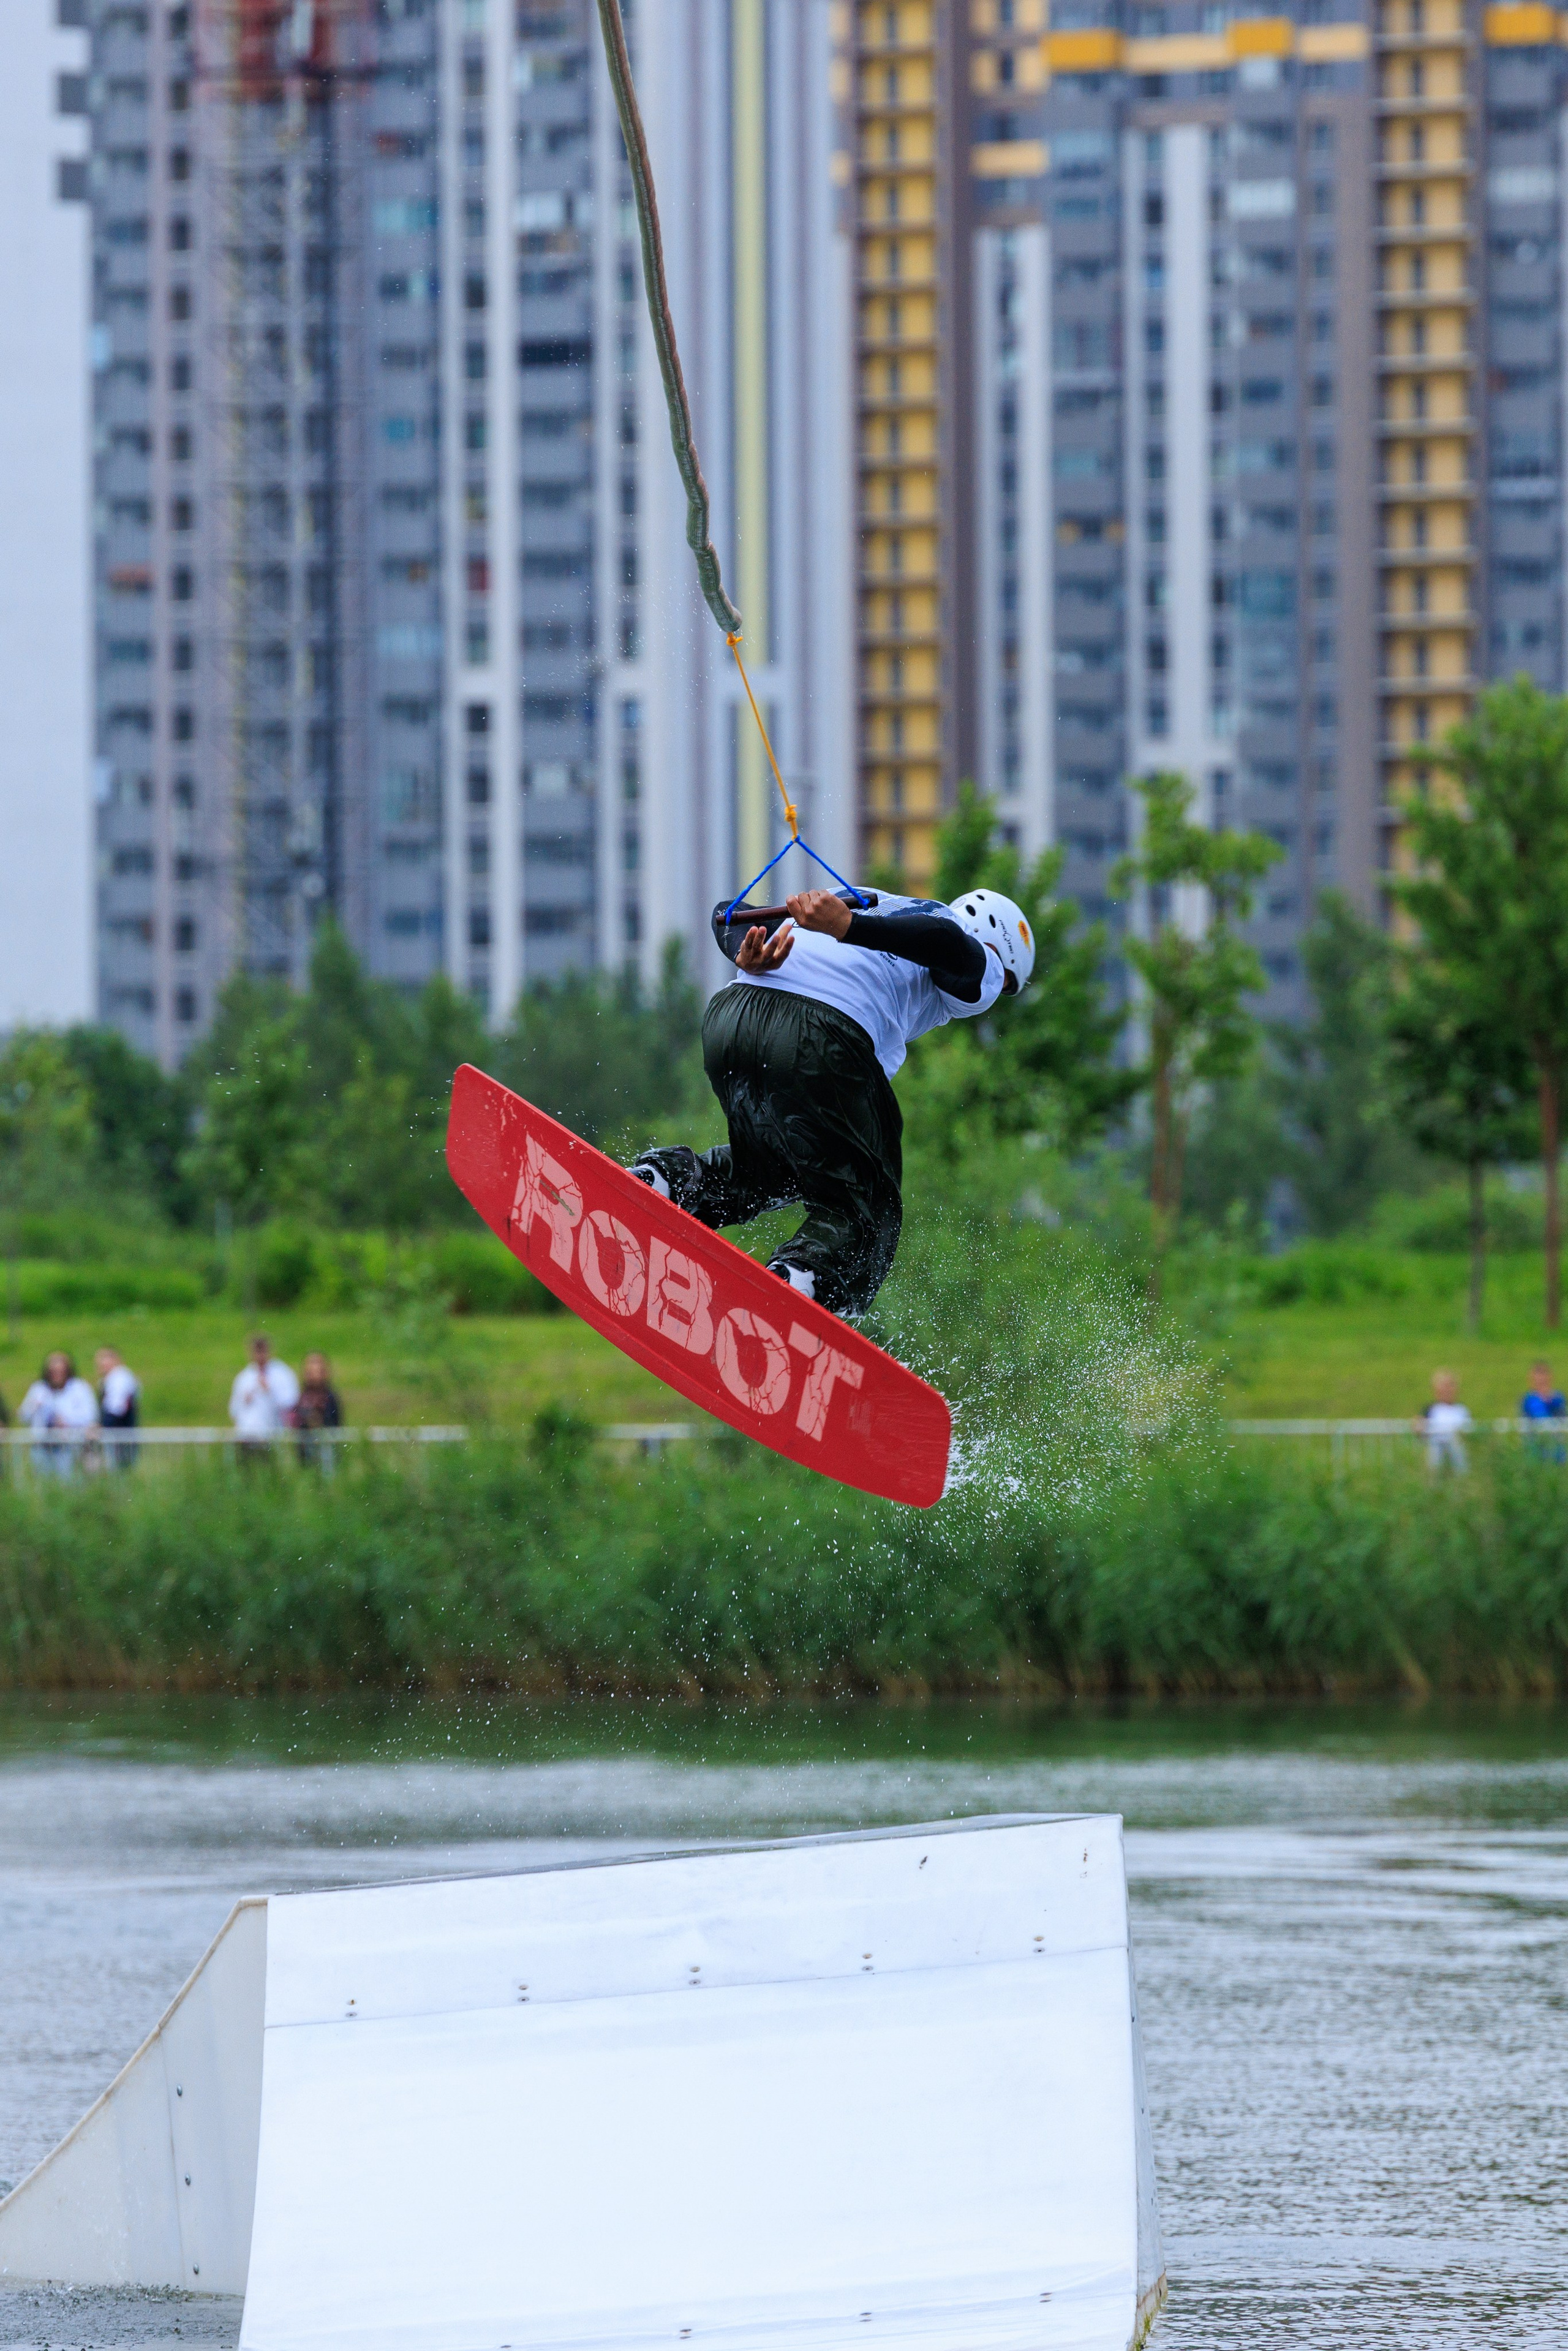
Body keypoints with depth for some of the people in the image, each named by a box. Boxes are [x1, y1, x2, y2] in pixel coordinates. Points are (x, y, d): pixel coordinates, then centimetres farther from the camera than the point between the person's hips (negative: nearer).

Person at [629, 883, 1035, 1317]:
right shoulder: (982, 965, 20)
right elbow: (946, 941, -6)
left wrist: (751, 956, 3)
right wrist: (848, 926, -22)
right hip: (823, 1038, -6)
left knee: (777, 1171, 29)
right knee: (864, 1210, 6)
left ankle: (671, 1175, 5)